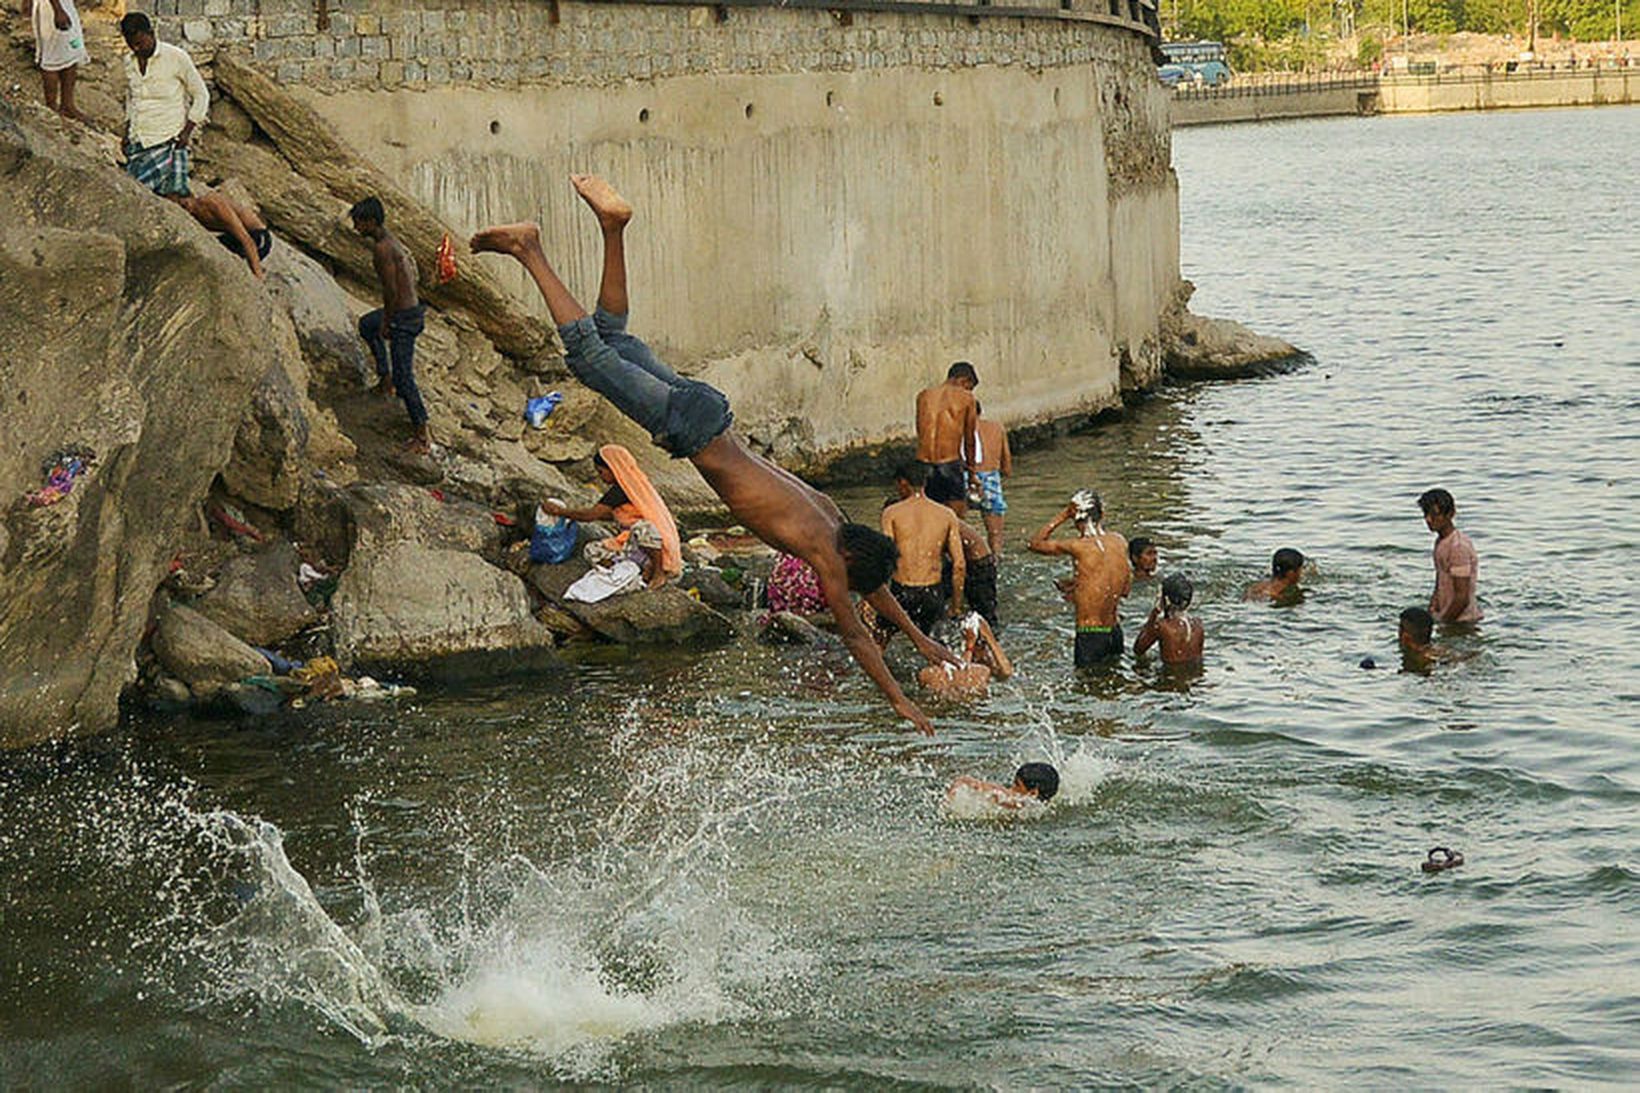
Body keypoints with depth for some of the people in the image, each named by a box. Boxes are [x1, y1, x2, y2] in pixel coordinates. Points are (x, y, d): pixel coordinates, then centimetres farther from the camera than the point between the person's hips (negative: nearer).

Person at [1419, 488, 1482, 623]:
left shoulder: (1458, 547, -20)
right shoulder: (1440, 541, 12)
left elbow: (1462, 598, -22)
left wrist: (1443, 623, -15)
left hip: (1461, 620, -9)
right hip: (1446, 616, 9)